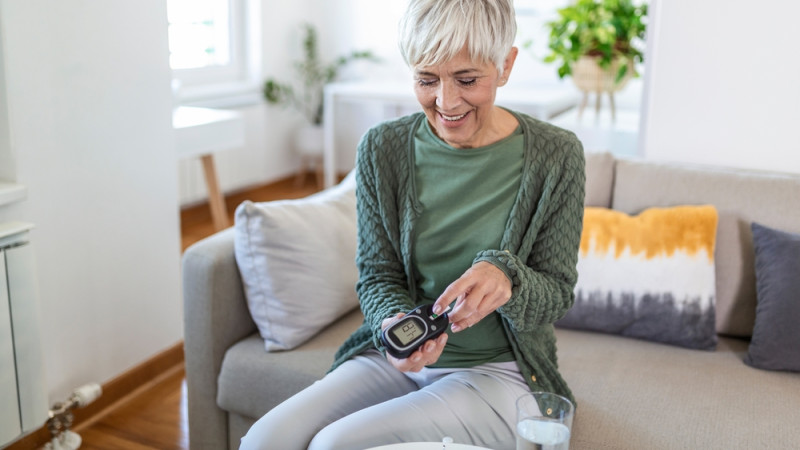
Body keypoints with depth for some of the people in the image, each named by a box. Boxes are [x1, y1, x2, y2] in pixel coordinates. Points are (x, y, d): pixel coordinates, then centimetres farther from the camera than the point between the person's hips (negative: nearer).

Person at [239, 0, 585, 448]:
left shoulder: (556, 155, -10)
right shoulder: (382, 148, -4)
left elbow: (557, 294, -5)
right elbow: (377, 276, 1)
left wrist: (506, 276, -28)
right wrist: (394, 323, -22)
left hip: (497, 372, -2)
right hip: (396, 358, 3)